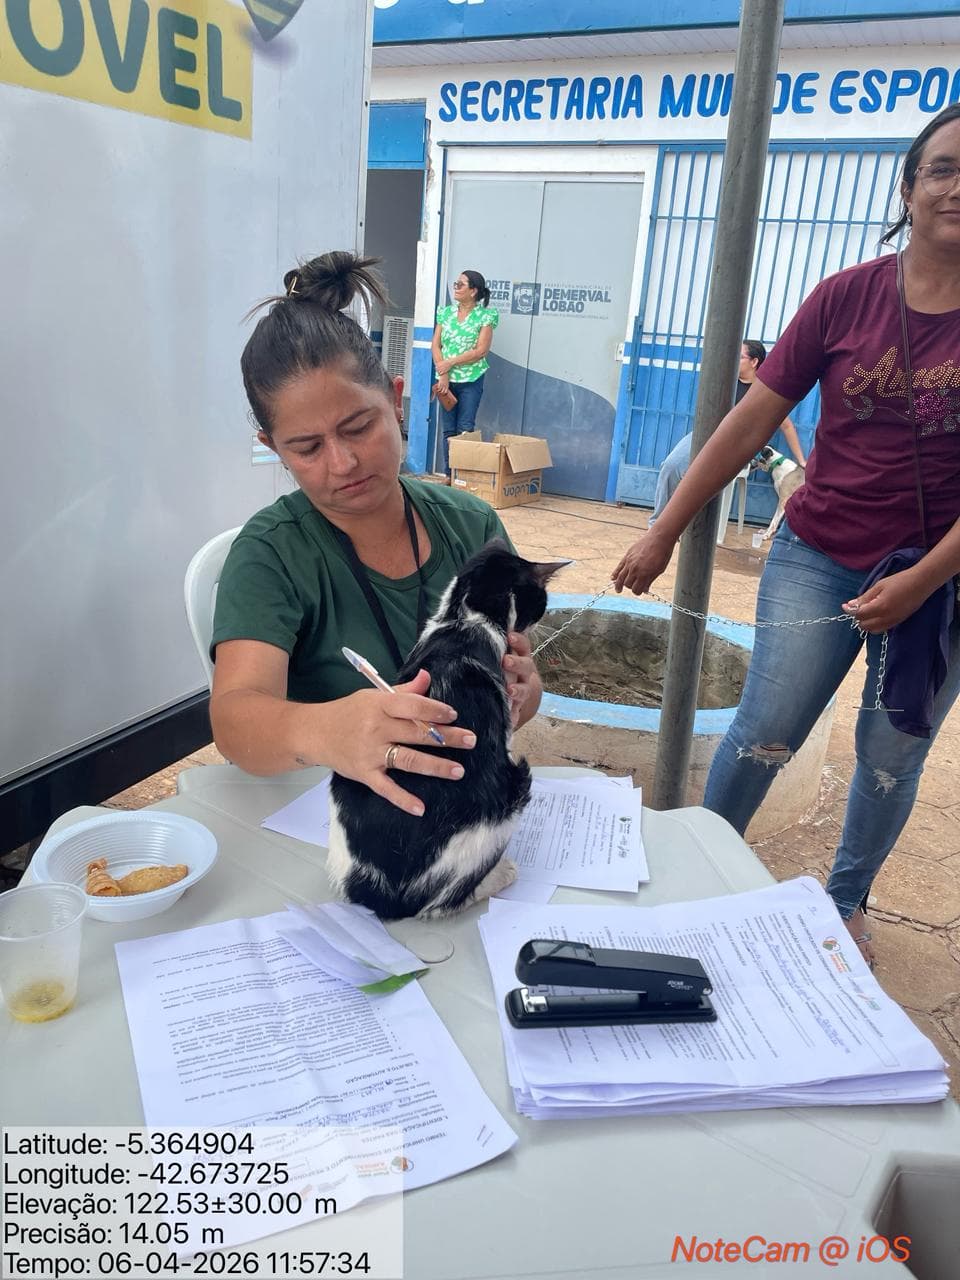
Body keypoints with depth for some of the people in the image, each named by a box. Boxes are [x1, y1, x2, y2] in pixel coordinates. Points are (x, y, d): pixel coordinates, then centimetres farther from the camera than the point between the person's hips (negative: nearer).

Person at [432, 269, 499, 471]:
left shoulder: (486, 316, -3)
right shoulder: (446, 313, 9)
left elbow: (481, 351, -11)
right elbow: (436, 345, 6)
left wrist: (450, 363, -13)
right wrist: (443, 374, -8)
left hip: (471, 380, -4)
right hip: (447, 379, 4)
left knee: (465, 429, -5)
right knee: (448, 430, 6)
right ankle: (448, 474, 12)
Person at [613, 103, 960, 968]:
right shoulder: (847, 297, -4)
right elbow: (751, 421, -3)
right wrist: (664, 534, -4)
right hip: (822, 554, 0)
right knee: (766, 731, 1)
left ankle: (846, 902, 34)